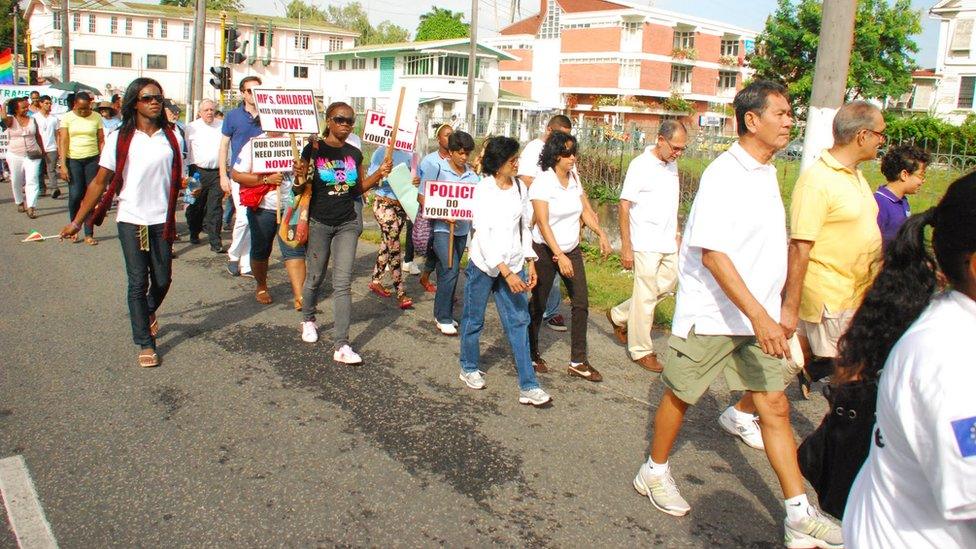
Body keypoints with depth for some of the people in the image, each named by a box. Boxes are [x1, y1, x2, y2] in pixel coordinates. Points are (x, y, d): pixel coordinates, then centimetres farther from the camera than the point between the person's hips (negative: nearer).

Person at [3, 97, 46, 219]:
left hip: (32, 156, 0)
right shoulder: (11, 120, -3)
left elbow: (38, 136, 13)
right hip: (15, 156, 0)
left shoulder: (32, 120, 4)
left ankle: (31, 207, -17)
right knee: (16, 182, 11)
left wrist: (42, 151, 16)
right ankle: (20, 202, 32)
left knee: (32, 181, -12)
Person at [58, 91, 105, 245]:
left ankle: (89, 234, 7)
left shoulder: (96, 117, 3)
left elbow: (101, 141, 4)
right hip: (73, 160, -1)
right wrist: (63, 165, -8)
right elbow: (63, 142, -1)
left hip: (92, 159, 1)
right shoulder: (67, 117, 2)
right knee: (75, 195, -4)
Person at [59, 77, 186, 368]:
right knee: (138, 282, 0)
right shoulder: (119, 138, -2)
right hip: (131, 220, -2)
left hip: (162, 220, 2)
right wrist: (77, 221, -1)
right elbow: (100, 182, 0)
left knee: (162, 280, 9)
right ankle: (145, 343, 12)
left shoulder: (172, 136, 3)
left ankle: (148, 313, 43)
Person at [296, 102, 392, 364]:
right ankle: (308, 320, 42)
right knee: (314, 278, 12)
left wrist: (379, 174, -1)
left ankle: (341, 345, -4)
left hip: (347, 224, 3)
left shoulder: (355, 154, 6)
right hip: (319, 223, -2)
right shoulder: (314, 149, -6)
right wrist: (299, 176, -27)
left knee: (342, 283, -3)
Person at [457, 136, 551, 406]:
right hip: (484, 264, -4)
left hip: (513, 266, 4)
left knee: (519, 322, -1)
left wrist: (530, 264, 6)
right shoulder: (484, 189, -10)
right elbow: (484, 234, -17)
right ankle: (469, 368, 33)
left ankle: (528, 386, 0)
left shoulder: (520, 188, 5)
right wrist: (506, 272, -23)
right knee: (474, 320, 11)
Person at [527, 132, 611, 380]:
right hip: (545, 250, -5)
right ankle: (531, 353, 26)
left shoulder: (575, 179, 3)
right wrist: (559, 256, -27)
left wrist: (601, 233, -5)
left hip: (572, 249, 6)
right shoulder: (542, 182, -15)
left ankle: (578, 361, 7)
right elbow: (543, 224, -21)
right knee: (539, 304, 6)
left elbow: (586, 210, 12)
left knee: (581, 303, -1)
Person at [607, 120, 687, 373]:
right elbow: (624, 205, -13)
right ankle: (641, 350, 13)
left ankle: (619, 315, 29)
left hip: (668, 243, 8)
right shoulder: (641, 165, -13)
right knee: (646, 297, 0)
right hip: (645, 245, -8)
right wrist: (626, 247, -16)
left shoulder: (671, 165, 9)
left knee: (667, 285, 14)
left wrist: (676, 233, 15)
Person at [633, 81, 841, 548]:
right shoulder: (724, 175, -16)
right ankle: (654, 473, 31)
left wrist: (768, 314, 19)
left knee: (775, 406, 5)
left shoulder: (766, 173, 11)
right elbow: (713, 253, -24)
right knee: (681, 396, 9)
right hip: (710, 315, -7)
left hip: (756, 316, 8)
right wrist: (759, 315, -28)